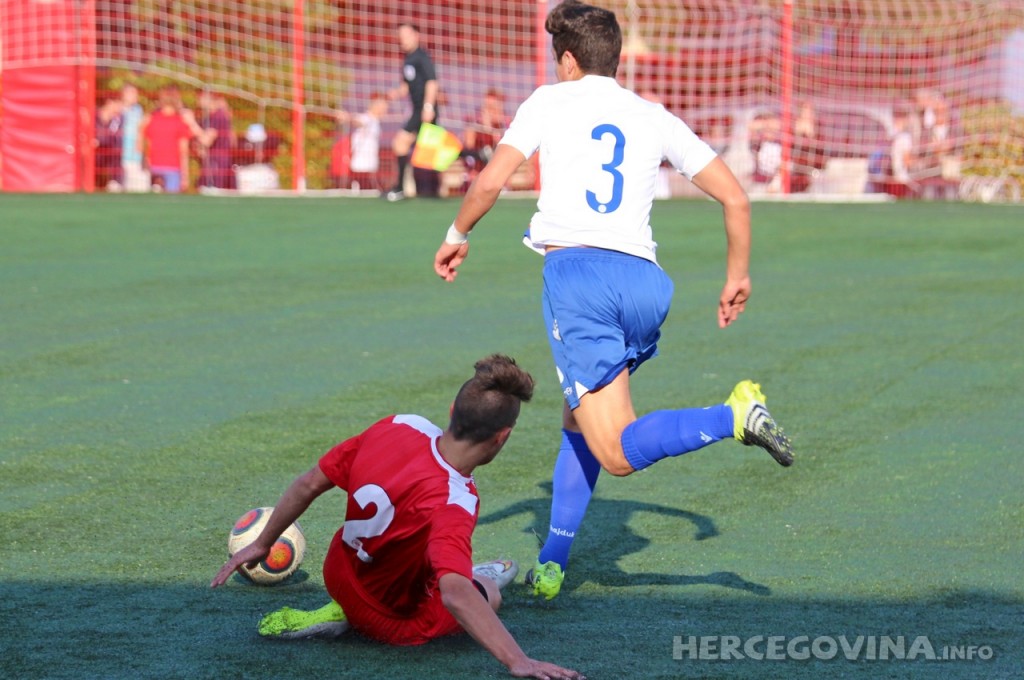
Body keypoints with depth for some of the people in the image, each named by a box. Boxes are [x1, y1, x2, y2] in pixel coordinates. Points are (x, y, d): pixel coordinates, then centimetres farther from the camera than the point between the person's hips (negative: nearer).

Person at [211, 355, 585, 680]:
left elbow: (310, 483, -7)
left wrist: (262, 543, 7)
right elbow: (455, 595, -50)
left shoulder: (399, 427, -18)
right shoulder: (453, 501, -37)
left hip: (338, 576, 5)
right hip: (399, 623, -5)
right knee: (489, 593, 24)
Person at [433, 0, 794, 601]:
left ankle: (735, 417, -29)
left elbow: (491, 181, 3)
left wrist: (458, 236, 21)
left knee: (618, 453, -9)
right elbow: (735, 198, 17)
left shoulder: (552, 102, 12)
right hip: (645, 281, 5)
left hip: (576, 269, -5)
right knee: (580, 424, 23)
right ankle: (551, 567, 19)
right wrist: (739, 275, 30)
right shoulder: (655, 118, 19)